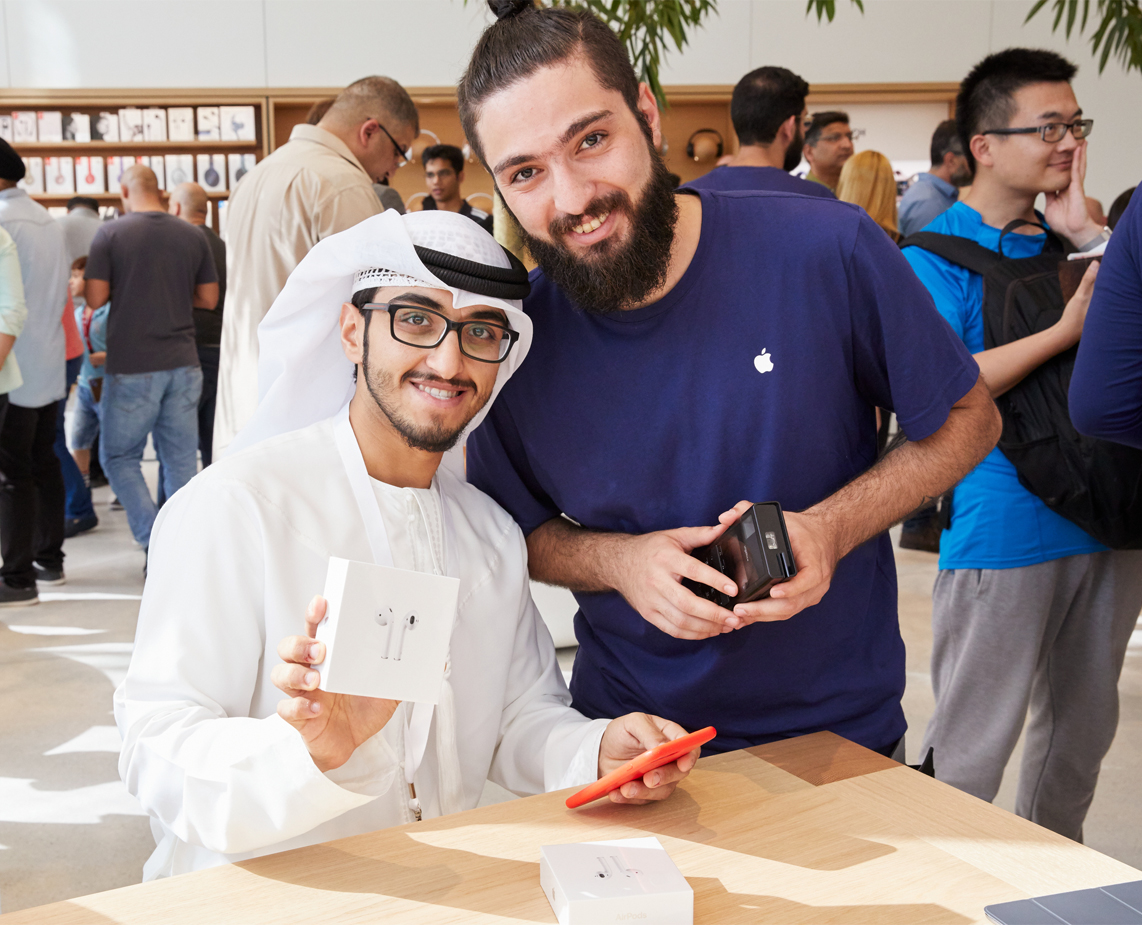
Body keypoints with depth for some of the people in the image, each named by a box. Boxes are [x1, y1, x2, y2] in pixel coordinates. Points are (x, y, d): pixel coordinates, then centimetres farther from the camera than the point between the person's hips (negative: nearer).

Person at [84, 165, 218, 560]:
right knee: (180, 459, 10)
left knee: (119, 456, 9)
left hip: (131, 367, -3)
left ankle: (155, 542, -5)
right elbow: (209, 298, 9)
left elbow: (95, 298, -7)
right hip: (183, 364, 3)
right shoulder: (193, 236, 4)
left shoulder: (110, 234, -6)